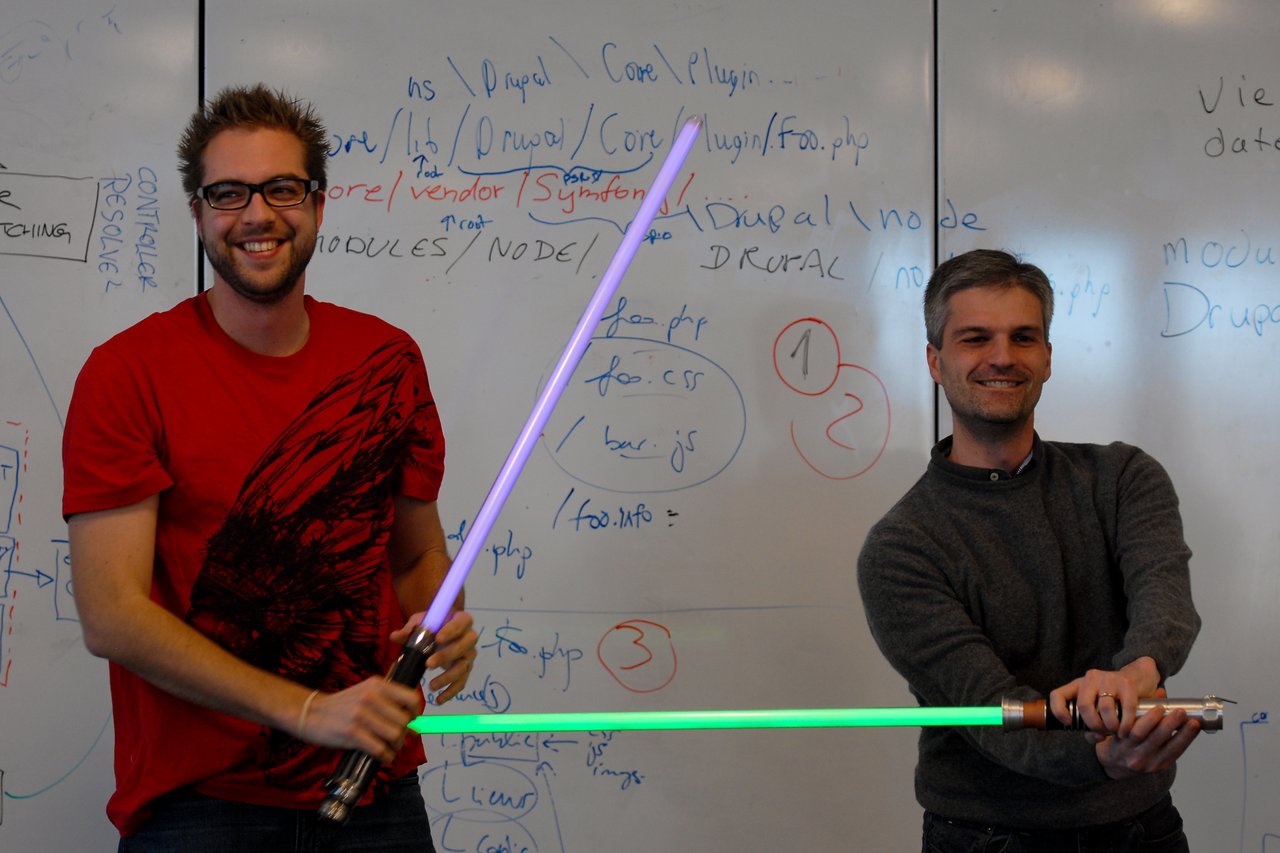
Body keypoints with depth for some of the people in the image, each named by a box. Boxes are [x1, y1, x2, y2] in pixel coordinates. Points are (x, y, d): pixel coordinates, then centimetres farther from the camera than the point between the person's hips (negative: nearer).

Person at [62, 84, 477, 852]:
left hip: (376, 789, 4)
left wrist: (440, 631, -9)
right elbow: (112, 616, -15)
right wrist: (305, 709, -19)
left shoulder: (388, 360, 4)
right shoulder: (126, 375, -9)